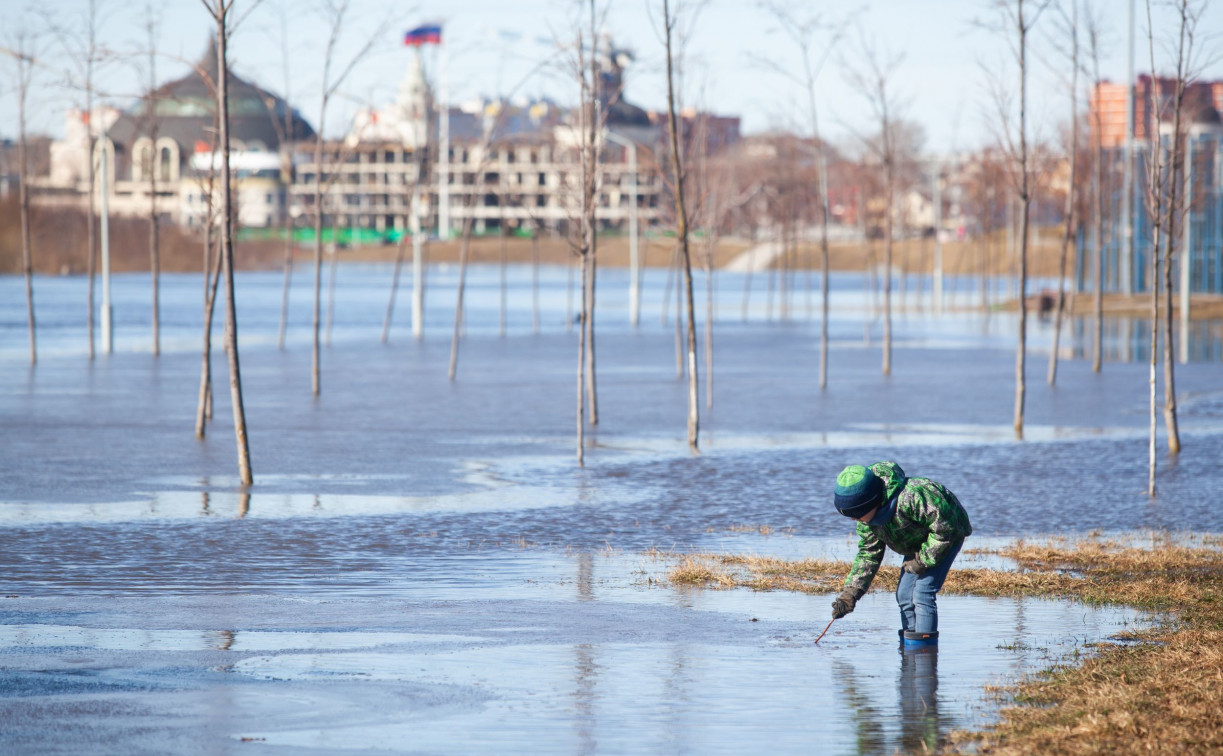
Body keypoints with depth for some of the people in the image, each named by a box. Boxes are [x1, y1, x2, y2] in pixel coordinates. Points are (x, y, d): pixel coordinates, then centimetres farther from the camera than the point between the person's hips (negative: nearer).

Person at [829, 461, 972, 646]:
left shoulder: (910, 498, -41)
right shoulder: (866, 520, -13)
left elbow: (945, 527, -32)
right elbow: (868, 555, -3)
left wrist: (923, 561, -25)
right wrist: (850, 593, -13)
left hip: (948, 534, -8)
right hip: (918, 542, 8)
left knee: (922, 593, -18)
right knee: (904, 594, 6)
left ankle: (925, 640, -13)